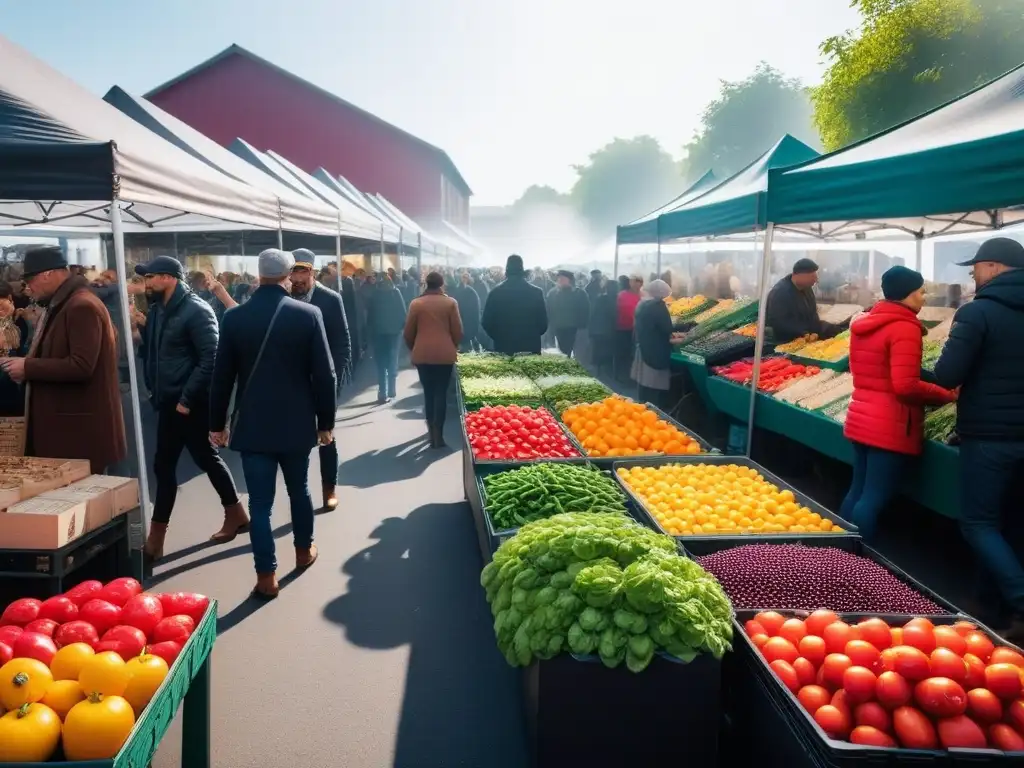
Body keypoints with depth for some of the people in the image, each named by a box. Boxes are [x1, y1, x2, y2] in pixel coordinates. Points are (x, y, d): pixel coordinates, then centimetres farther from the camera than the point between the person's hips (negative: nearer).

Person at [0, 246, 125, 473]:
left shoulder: (83, 307, -16)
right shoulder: (56, 307, 17)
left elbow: (81, 366, -25)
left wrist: (28, 367, -17)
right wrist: (25, 367, 7)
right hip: (60, 425, 10)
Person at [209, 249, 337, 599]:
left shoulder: (234, 317, -5)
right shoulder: (308, 314, -9)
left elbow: (222, 376, 0)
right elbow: (324, 374, -8)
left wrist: (217, 423, 11)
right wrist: (326, 421, 2)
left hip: (252, 424, 0)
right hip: (296, 422, 0)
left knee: (260, 502, 4)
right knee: (299, 490, 20)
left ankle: (267, 576, 8)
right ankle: (304, 550, 36)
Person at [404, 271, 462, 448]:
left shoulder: (416, 303, 2)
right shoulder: (450, 303, -1)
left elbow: (408, 332, 4)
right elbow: (457, 331, -1)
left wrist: (413, 349, 21)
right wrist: (453, 347, 17)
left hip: (422, 354, 1)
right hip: (444, 353, -1)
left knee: (428, 392, 13)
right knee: (441, 393, 2)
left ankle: (431, 431, 16)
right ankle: (438, 435, -3)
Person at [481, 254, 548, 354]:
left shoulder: (495, 292, -4)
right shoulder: (536, 292, -3)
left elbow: (486, 323, -2)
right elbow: (543, 324, 0)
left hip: (503, 348, 0)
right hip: (530, 348, 0)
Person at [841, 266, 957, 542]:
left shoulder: (862, 322, 11)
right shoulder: (905, 327, -15)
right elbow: (906, 386, -22)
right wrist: (949, 394, -9)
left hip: (861, 418, 9)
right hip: (891, 426, -9)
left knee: (858, 492, 17)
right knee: (874, 500, -2)